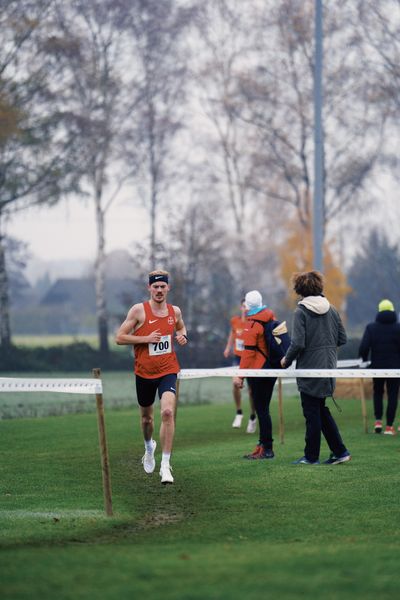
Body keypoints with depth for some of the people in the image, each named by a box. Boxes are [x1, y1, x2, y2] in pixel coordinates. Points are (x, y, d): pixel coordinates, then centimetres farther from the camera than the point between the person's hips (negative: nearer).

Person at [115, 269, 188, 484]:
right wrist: (146, 339, -18)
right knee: (146, 416, 16)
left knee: (168, 412, -21)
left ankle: (165, 465, -17)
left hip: (168, 371, 0)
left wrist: (182, 335, 4)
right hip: (144, 372, 0)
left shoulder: (175, 311, 4)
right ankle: (149, 447, 50)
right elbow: (120, 337, -8)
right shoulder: (139, 310, -8)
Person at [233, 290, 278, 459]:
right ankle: (264, 445, 17)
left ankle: (267, 448, -3)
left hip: (258, 370, -8)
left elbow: (248, 352, -19)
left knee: (261, 409, -4)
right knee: (263, 409, 14)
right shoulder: (270, 317, 7)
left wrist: (240, 375, -18)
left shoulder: (252, 325, -15)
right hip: (272, 367, 8)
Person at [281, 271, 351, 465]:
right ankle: (339, 451, 13)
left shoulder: (301, 312, -14)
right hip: (329, 367, 6)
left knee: (312, 413, 2)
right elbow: (342, 339, 7)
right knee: (322, 411, 17)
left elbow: (298, 344, -19)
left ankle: (311, 457, 8)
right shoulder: (331, 310, 4)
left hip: (309, 369, -6)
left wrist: (286, 360, -3)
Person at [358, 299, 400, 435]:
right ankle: (389, 426, 0)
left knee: (378, 393, 19)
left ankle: (378, 421, 5)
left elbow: (363, 348, -9)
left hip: (377, 366, 2)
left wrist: (365, 360, 8)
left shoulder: (371, 327, -3)